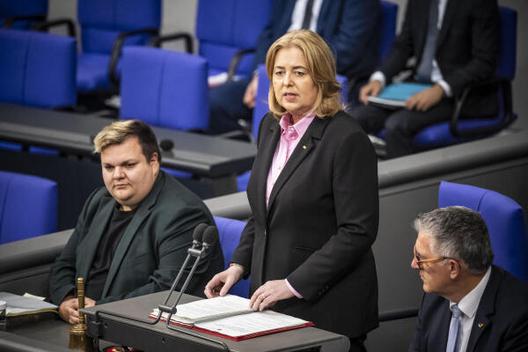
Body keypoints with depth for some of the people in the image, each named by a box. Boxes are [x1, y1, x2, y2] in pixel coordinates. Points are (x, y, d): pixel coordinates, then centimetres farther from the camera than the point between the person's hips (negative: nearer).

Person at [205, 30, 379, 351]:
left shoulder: (348, 140, -15)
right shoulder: (271, 127, 10)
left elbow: (357, 232, -18)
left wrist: (294, 285, -19)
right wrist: (239, 265, 6)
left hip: (326, 306, -7)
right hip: (270, 302, 7)